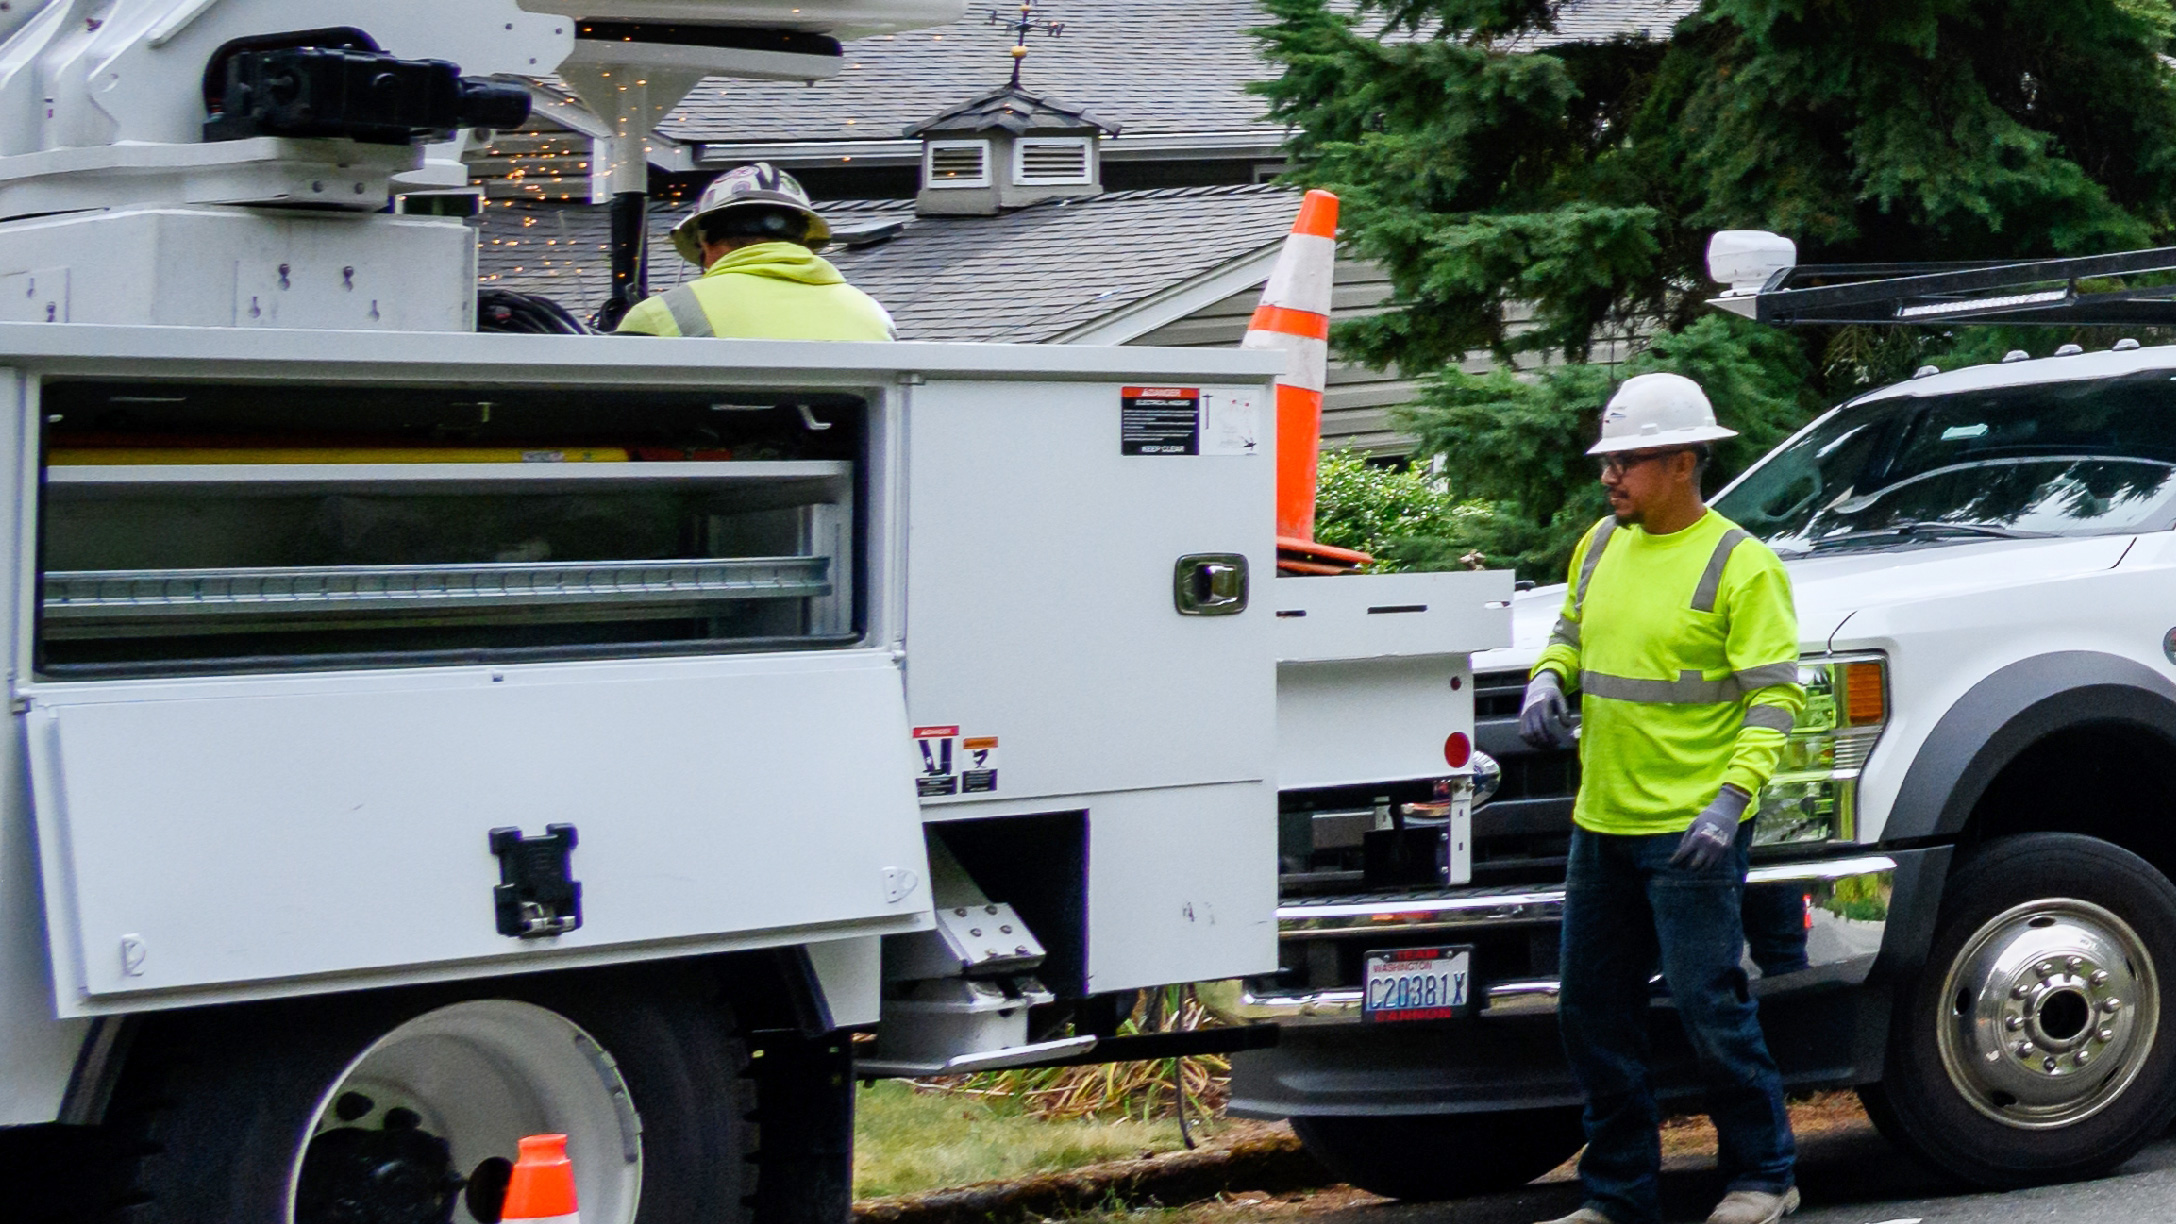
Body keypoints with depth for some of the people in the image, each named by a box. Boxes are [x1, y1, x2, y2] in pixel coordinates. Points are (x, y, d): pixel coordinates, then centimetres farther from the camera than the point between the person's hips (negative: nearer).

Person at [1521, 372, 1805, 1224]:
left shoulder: (1739, 564, -9)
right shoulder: (1602, 545, 11)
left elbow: (1774, 696, -12)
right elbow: (1572, 634, 25)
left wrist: (1731, 799, -23)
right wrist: (1548, 678, 2)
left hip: (1692, 830, -7)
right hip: (1601, 824, 7)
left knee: (1709, 1007, -5)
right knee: (1594, 1012, 10)